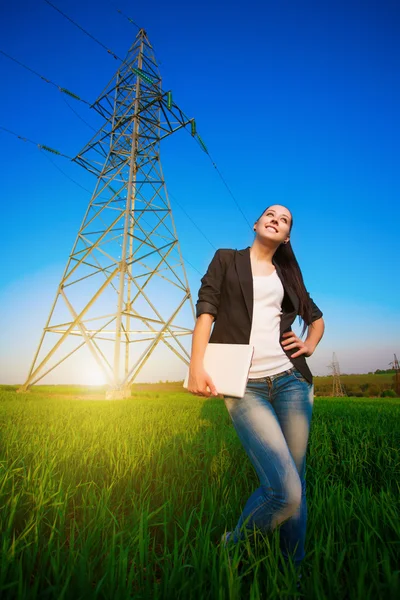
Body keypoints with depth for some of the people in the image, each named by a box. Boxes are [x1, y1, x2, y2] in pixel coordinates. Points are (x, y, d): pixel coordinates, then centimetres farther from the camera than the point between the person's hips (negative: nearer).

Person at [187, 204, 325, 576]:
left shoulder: (288, 274, 18)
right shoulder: (226, 259, 10)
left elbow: (316, 317, 30)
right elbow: (206, 311, -2)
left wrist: (310, 346, 10)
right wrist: (196, 366, -13)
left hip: (291, 381, 5)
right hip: (245, 388, -4)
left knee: (296, 485, 9)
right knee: (285, 492, -12)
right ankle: (234, 545, 18)